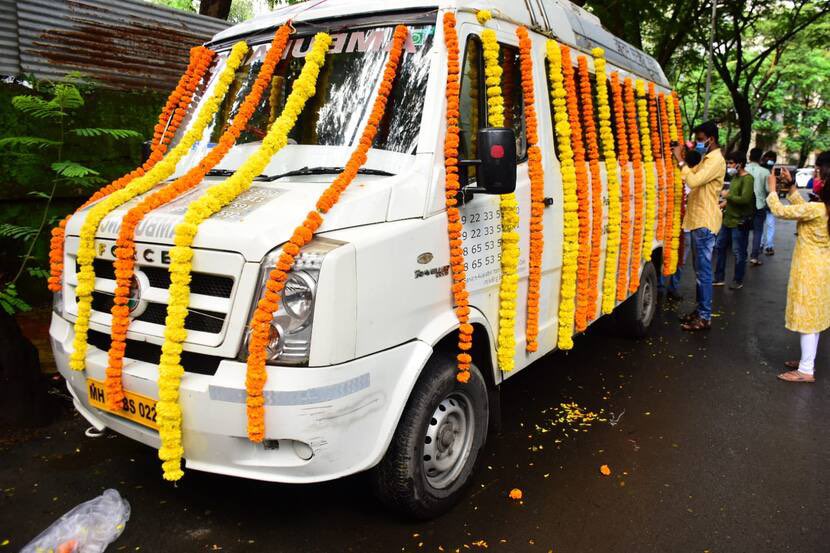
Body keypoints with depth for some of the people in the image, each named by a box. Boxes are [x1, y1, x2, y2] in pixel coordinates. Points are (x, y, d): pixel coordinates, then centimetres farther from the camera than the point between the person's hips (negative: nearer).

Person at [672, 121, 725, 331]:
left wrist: (680, 159, -18)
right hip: (698, 220, 10)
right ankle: (700, 310, 23)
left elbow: (693, 181, -26)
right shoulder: (707, 159, 17)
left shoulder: (716, 160, -14)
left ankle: (705, 317, -3)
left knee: (703, 271, -7)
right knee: (699, 270, 15)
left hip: (705, 222, -10)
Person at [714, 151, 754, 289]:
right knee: (719, 247, 13)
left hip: (740, 222, -9)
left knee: (738, 252, 1)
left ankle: (738, 281, 15)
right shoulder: (734, 177, 11)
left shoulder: (748, 179, -16)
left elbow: (745, 200, -25)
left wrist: (727, 195, -17)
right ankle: (719, 278, 23)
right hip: (728, 219, 9)